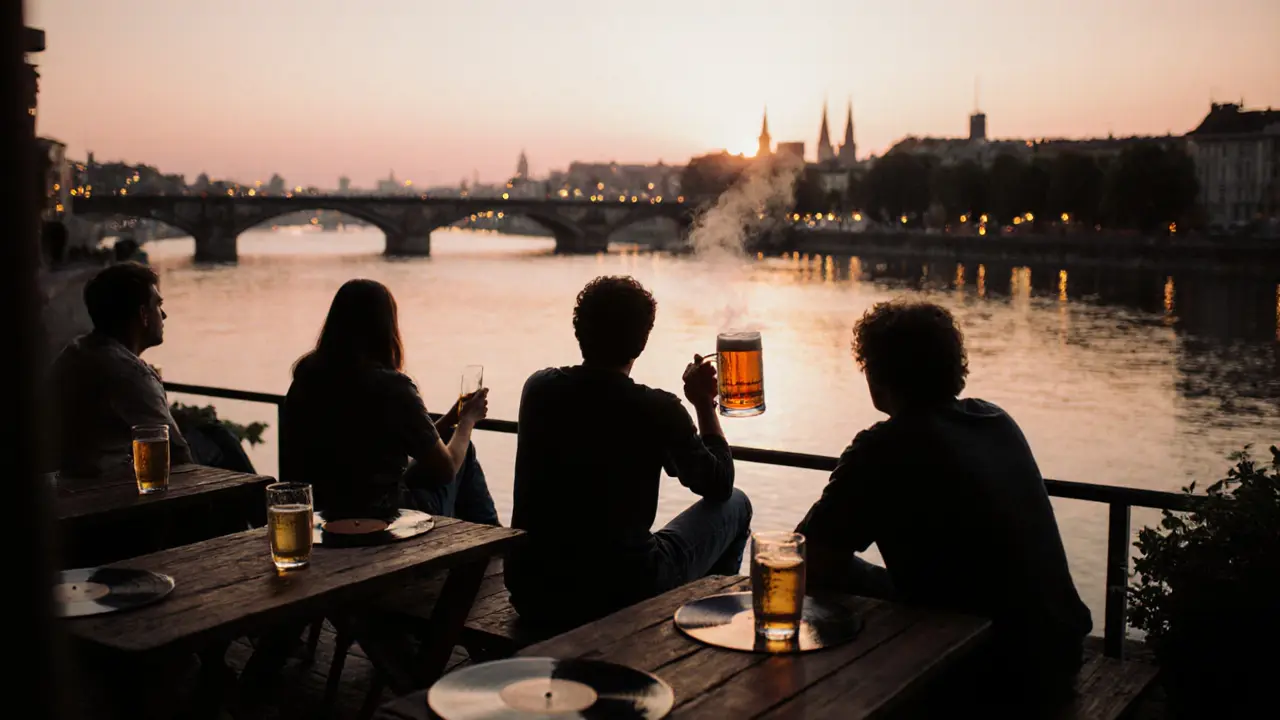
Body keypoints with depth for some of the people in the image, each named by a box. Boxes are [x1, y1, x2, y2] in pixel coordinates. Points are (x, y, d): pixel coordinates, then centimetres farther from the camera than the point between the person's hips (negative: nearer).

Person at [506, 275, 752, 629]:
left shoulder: (538, 388, -1)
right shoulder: (658, 410, -14)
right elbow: (719, 486, 3)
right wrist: (705, 403, 13)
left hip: (530, 593, 5)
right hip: (617, 596, -5)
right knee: (735, 505, 16)